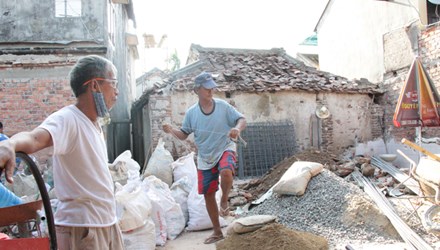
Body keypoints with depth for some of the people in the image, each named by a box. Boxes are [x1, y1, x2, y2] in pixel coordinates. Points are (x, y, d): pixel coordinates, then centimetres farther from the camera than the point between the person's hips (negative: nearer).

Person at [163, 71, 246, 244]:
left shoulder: (223, 106, -9)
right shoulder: (191, 112, -3)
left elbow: (242, 119, -6)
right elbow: (184, 134, 5)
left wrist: (237, 128, -29)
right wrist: (171, 130, -16)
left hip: (225, 149, -2)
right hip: (205, 157, 3)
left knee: (226, 172, -37)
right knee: (208, 194, 7)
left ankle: (224, 201, -3)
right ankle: (217, 231, 26)